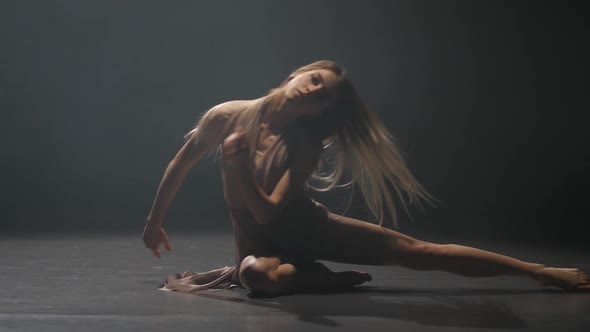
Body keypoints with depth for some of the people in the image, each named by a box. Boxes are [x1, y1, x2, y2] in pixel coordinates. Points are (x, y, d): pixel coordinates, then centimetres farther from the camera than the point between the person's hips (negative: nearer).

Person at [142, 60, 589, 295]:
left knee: (420, 252, -11)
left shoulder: (306, 145, -16)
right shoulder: (227, 116, -13)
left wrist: (238, 165, -35)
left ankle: (541, 271, -7)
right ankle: (323, 279, -12)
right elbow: (180, 166, 1)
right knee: (258, 275, -42)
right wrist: (155, 222, 8)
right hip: (260, 244, 0)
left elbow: (267, 213, -24)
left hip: (308, 227, 0)